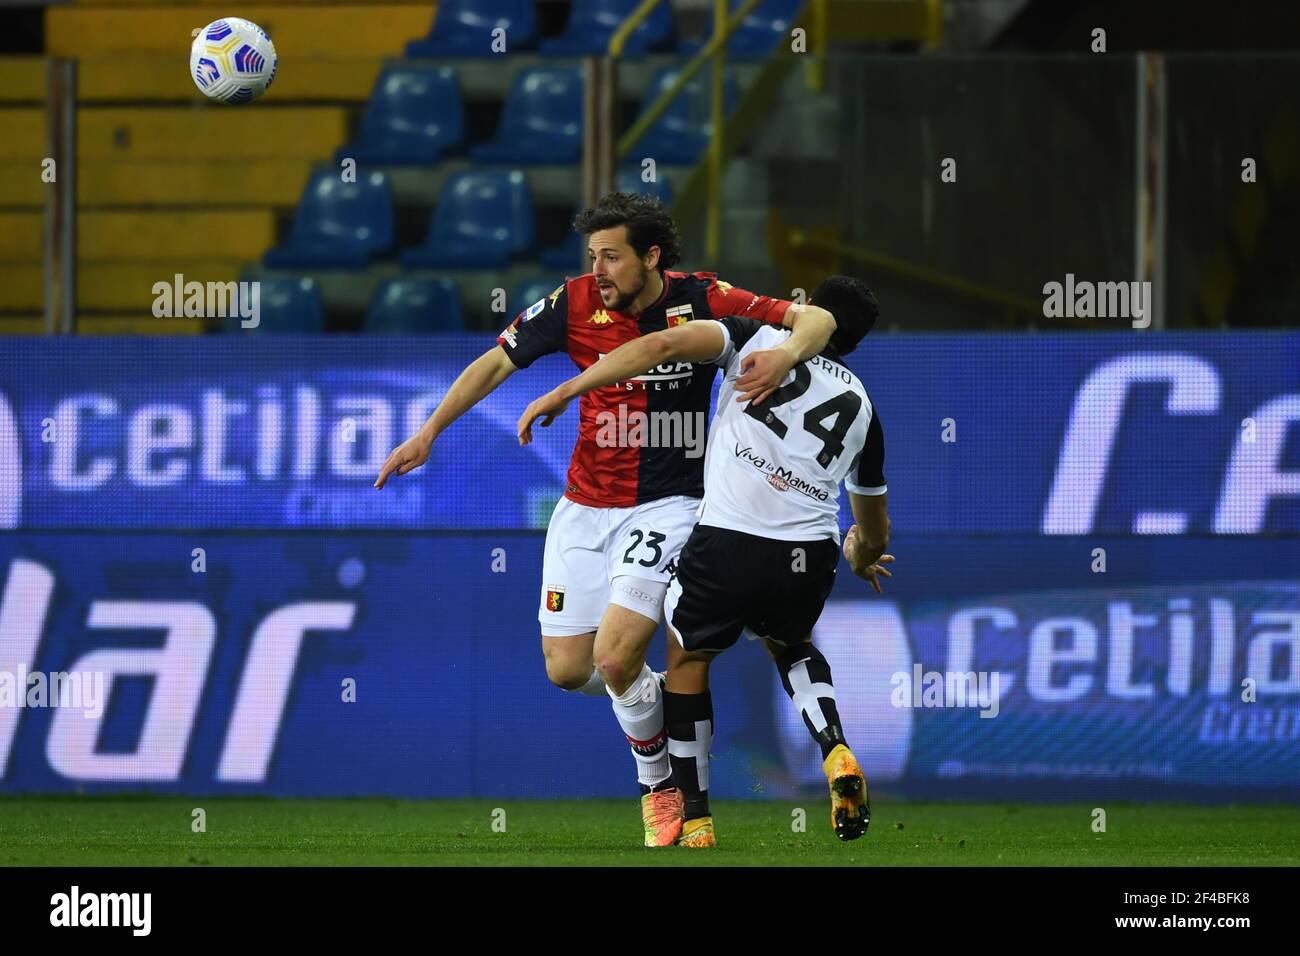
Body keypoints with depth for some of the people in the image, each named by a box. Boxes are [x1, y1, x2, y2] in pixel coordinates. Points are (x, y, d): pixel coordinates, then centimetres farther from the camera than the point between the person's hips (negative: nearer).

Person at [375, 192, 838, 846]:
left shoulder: (701, 301, -13)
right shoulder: (576, 304, -7)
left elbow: (816, 320, -13)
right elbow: (497, 363, 3)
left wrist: (786, 353, -35)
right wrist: (427, 434, -1)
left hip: (666, 504, -4)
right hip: (586, 505, 4)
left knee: (614, 657, -18)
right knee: (566, 668, 2)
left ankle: (659, 784, 7)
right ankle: (651, 693, 35)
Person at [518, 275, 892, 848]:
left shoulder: (759, 340, 11)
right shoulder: (860, 404, 21)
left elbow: (664, 345, -7)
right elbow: (874, 531, 33)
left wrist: (564, 392, -5)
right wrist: (862, 558, 58)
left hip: (727, 543, -3)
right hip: (809, 561, 3)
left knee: (686, 656, 25)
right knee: (791, 646, 35)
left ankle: (695, 820, 23)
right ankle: (836, 754, 8)